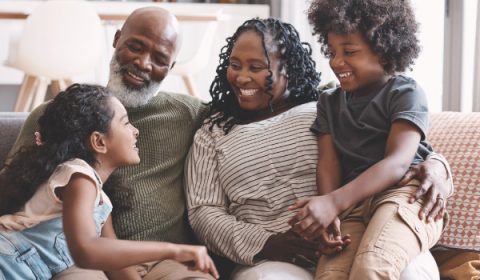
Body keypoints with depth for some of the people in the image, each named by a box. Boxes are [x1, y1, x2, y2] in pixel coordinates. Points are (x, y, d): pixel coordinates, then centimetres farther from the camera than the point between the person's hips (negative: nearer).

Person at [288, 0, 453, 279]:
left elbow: (397, 162, -12)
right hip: (353, 206, 4)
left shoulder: (406, 92, 4)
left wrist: (333, 203, -25)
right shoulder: (329, 102, 22)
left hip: (405, 193, -4)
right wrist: (327, 213, -15)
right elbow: (328, 161, 8)